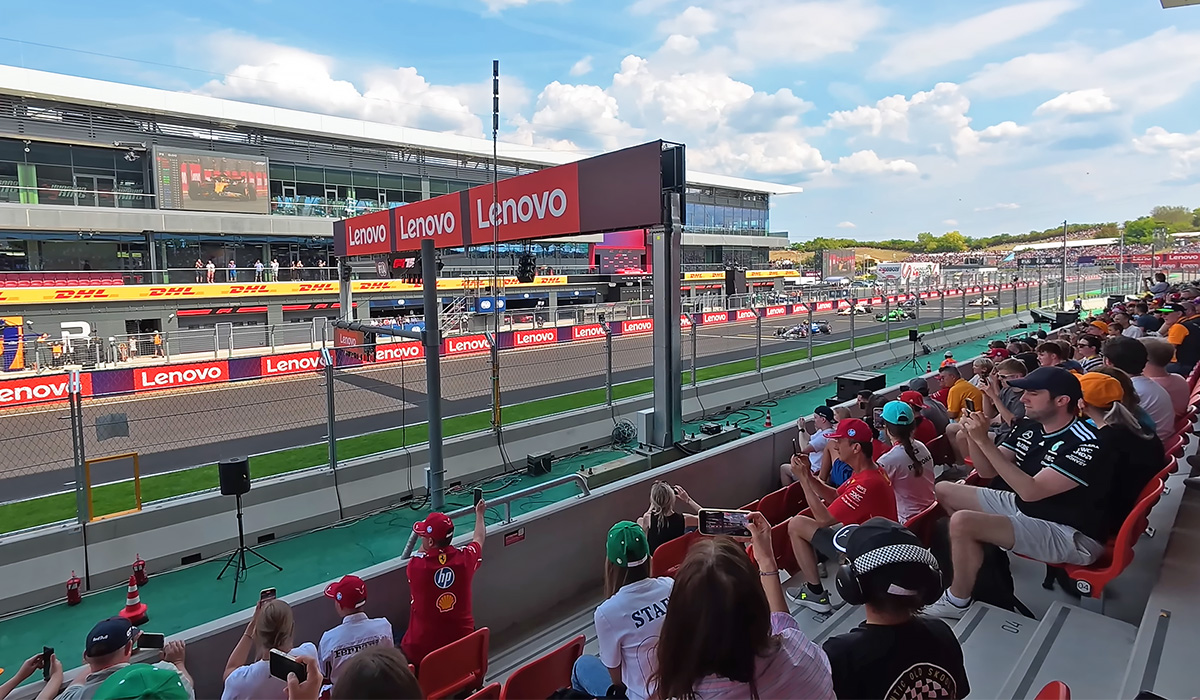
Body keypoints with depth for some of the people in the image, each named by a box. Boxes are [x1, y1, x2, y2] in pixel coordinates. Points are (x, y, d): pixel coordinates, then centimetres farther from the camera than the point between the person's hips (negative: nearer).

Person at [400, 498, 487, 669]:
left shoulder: (416, 565, -20)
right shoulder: (465, 559, -13)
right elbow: (479, 538, 10)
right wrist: (479, 514, 28)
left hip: (423, 645, -3)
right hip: (462, 642, 3)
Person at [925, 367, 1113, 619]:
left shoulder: (1086, 445, -24)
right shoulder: (1028, 426, -1)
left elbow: (1031, 491, -32)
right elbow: (988, 471, 4)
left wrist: (984, 441, -33)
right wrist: (972, 437, -15)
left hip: (1069, 534, -9)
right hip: (1022, 508, 9)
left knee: (962, 522, -28)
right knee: (943, 490, 9)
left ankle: (957, 602, -6)